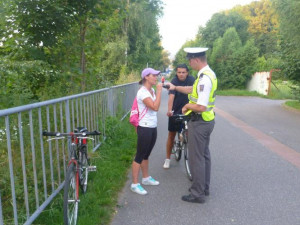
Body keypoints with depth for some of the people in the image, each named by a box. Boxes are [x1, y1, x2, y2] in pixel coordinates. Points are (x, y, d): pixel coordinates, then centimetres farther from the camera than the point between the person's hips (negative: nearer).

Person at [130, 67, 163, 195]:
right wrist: (159, 90, -22)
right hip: (145, 128, -9)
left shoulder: (152, 91, 10)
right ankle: (135, 184, 11)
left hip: (153, 127, 9)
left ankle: (146, 178, 35)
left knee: (146, 155, 20)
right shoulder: (142, 92, -17)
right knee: (140, 156, 0)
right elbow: (155, 107, -27)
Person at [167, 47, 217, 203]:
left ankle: (197, 194, 14)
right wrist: (175, 88, 27)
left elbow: (201, 107, -30)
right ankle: (204, 187, 36)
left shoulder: (204, 78, -25)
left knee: (196, 158, 1)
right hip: (208, 120, 10)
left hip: (199, 122, -10)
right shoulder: (209, 74, 8)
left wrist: (187, 106, -12)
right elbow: (193, 90, 21)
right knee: (204, 154, 20)